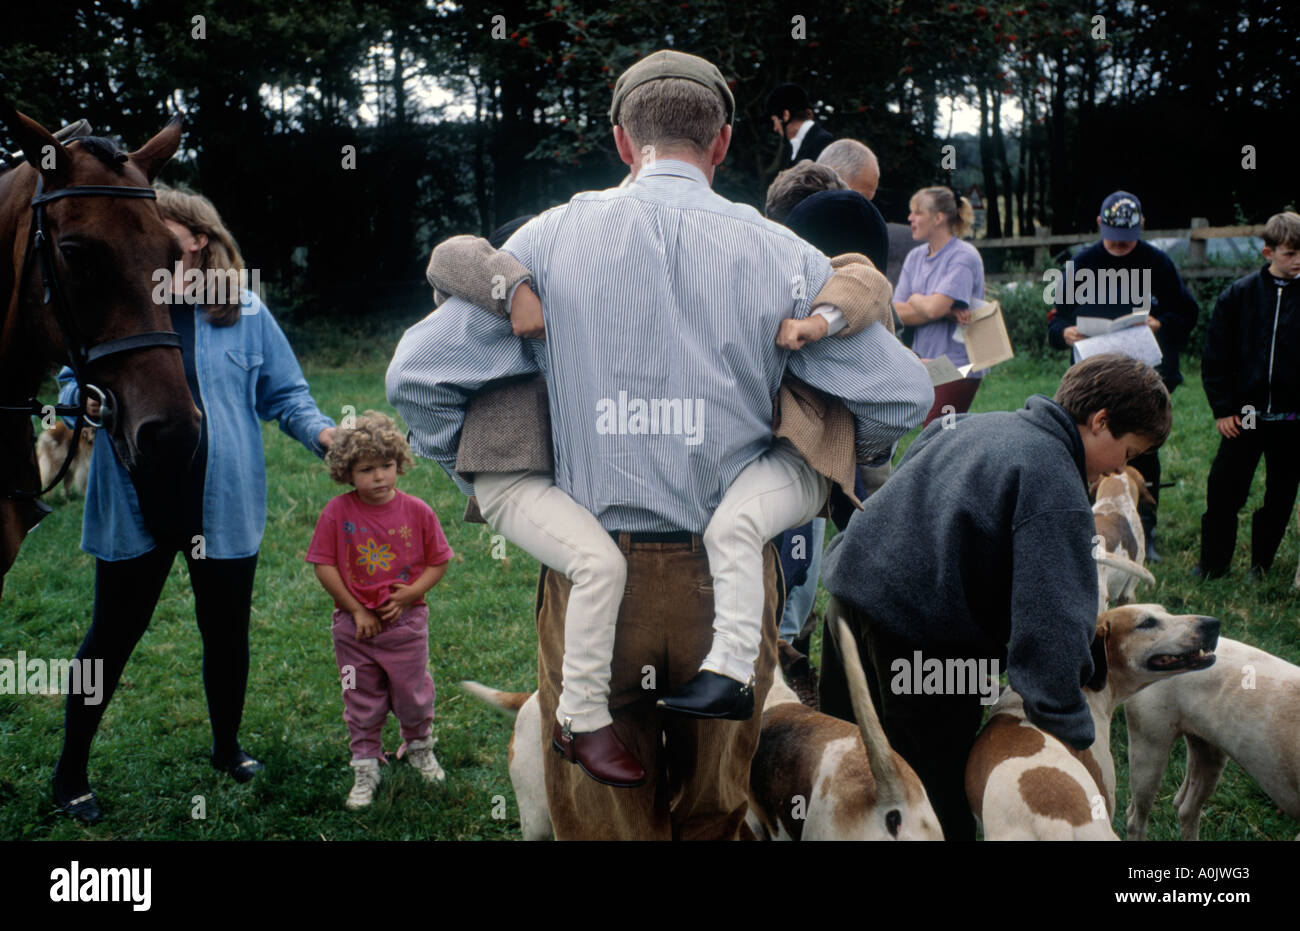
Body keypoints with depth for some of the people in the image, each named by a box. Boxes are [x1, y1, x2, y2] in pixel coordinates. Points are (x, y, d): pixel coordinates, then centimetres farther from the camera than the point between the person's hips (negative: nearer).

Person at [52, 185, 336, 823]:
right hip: (134, 507, 0)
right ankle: (71, 771, 23)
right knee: (112, 635, 7)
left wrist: (321, 432, -14)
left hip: (222, 504, 1)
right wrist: (85, 400, -16)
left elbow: (284, 393, 5)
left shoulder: (245, 313, 1)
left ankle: (227, 747, 38)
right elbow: (70, 382, 7)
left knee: (226, 633, 14)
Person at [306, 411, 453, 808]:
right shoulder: (337, 512, -9)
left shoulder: (417, 511, -7)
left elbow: (438, 561, -1)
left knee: (413, 694, 13)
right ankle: (366, 768, 26)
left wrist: (412, 593, -16)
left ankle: (419, 748, 41)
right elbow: (323, 565, -7)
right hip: (355, 626, 0)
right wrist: (357, 611, -10)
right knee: (361, 701, 11)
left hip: (406, 622, 0)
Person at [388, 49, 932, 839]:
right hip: (728, 580, 1)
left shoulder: (553, 239, -2)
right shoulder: (781, 255, -1)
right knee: (715, 813, 19)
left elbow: (419, 376, -2)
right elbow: (901, 398, 0)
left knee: (598, 815, 13)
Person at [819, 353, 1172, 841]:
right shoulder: (1057, 488, -15)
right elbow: (1051, 622, -22)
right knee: (939, 805, 6)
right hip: (922, 640, -9)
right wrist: (1074, 729, -17)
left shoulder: (972, 423, 13)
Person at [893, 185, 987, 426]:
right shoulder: (915, 257, 11)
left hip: (957, 366, -7)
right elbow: (900, 313, 0)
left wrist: (915, 299, 0)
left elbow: (934, 307, -23)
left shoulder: (964, 256, -11)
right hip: (925, 362, 7)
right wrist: (948, 312, -12)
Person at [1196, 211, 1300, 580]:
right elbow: (1215, 358, 3)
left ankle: (1261, 567, 24)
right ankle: (1212, 564, 16)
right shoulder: (1239, 295, -1)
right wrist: (1222, 409, -2)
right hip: (1243, 417, 0)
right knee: (1222, 491, 1)